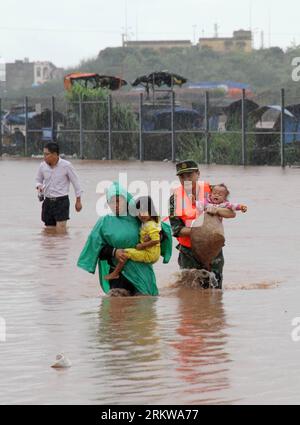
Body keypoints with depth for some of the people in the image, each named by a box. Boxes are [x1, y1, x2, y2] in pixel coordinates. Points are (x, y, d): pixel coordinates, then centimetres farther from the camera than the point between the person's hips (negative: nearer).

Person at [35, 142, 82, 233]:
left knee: (60, 231, -15)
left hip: (61, 201, -5)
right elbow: (39, 180, 19)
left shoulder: (66, 166, -9)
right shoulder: (43, 166, 1)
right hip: (48, 201, 5)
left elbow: (75, 182, 1)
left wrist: (78, 201, 3)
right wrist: (39, 186, -6)